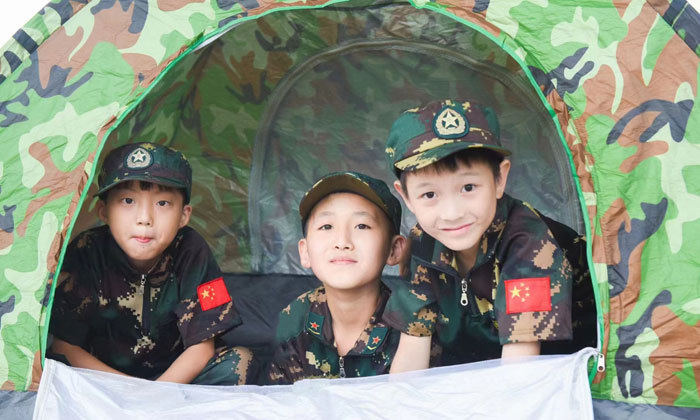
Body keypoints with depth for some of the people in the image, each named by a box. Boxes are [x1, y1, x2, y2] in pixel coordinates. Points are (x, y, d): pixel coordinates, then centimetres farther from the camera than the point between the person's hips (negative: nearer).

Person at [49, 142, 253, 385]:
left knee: (239, 360, -23)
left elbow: (200, 346, -14)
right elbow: (65, 345, -15)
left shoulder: (191, 253, -18)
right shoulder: (85, 254, -19)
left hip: (172, 375, 1)